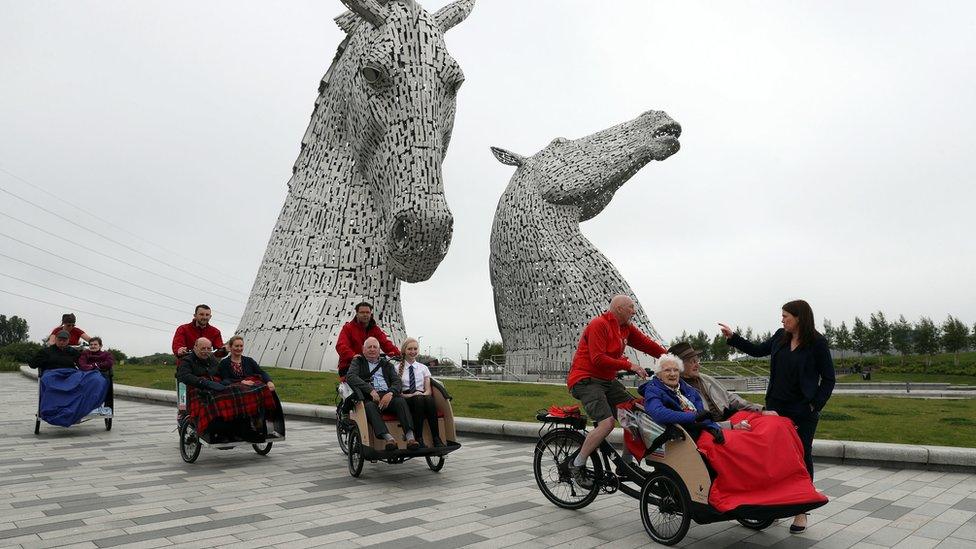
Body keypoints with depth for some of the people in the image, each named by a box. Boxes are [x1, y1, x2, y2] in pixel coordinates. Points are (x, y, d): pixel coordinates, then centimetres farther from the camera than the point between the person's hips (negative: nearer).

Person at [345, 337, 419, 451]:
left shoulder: (387, 364, 26)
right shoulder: (357, 362, 19)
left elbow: (397, 382, 12)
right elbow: (350, 377, -2)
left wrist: (390, 393, -13)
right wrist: (371, 390, -15)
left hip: (387, 395, 2)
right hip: (369, 397, -2)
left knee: (400, 401, -29)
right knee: (370, 406, -35)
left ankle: (410, 437, -44)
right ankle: (388, 437, -51)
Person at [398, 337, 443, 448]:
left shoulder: (423, 368, 19)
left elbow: (428, 390, 11)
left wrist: (424, 394, -12)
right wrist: (408, 395, -16)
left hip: (423, 397, 2)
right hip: (405, 400, -2)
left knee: (430, 400, -35)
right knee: (419, 400, -37)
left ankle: (436, 439, -37)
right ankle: (419, 439, -37)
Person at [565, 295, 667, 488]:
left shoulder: (626, 328, 12)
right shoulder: (599, 325, -15)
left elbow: (646, 344, 12)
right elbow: (598, 359, -22)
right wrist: (629, 366, -19)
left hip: (608, 380, 9)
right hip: (586, 380, -9)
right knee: (607, 422, -23)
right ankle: (576, 465, -9)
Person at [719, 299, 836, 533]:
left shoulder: (817, 344, -9)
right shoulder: (780, 337, 5)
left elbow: (828, 379, -4)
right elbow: (758, 350, 20)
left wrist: (815, 405, -10)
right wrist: (732, 337, 14)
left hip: (803, 412, -5)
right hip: (776, 407, 5)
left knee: (802, 457, 5)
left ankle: (801, 512, 15)